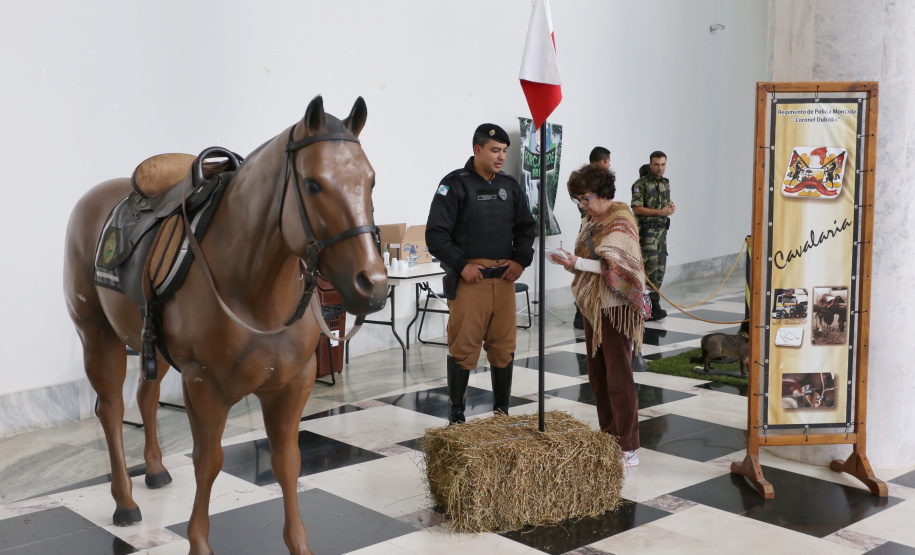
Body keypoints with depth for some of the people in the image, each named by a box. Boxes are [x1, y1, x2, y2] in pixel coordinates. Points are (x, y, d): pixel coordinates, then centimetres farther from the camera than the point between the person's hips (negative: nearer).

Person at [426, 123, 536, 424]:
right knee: (463, 348, -1)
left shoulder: (509, 185, 12)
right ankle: (456, 415, 11)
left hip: (504, 278, 5)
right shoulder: (455, 184, -5)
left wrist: (521, 260, 4)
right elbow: (436, 233, -9)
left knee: (503, 348, 9)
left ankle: (502, 411, 22)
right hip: (469, 278, -5)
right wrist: (461, 265, -14)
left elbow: (526, 227, 19)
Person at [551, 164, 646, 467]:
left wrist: (579, 263, -22)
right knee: (597, 372, 12)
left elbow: (616, 266, -21)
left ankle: (628, 448, -1)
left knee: (618, 375, -7)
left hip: (616, 307, -9)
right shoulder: (590, 220, 13)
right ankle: (608, 436, 23)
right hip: (594, 305, 9)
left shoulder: (620, 221, -12)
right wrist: (572, 263, -1)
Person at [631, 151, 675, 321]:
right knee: (651, 267, -13)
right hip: (646, 231, -8)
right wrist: (660, 212, -20)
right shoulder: (641, 184, -9)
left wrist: (671, 208, 1)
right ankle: (654, 306, -12)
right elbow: (636, 209, -15)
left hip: (662, 230, 8)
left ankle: (646, 305, 15)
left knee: (660, 268, 8)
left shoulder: (666, 183, 14)